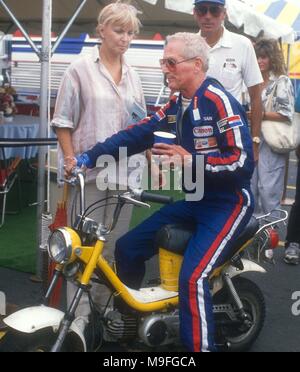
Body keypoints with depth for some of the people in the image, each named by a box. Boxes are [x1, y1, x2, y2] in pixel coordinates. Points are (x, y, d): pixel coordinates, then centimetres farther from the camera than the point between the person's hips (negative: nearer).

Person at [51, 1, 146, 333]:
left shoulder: (132, 76, 16)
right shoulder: (81, 69, 0)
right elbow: (63, 121, -2)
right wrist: (71, 160, -11)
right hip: (88, 170, -5)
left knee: (116, 243, 8)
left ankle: (107, 304, 20)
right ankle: (78, 314, 0)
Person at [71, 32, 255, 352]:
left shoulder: (218, 102, -18)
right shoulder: (176, 105, 9)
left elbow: (243, 163, -23)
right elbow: (136, 136, 4)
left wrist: (191, 161, -28)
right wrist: (87, 158, -3)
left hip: (228, 202, -9)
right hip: (194, 200, 9)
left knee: (192, 277, -27)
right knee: (127, 249, 9)